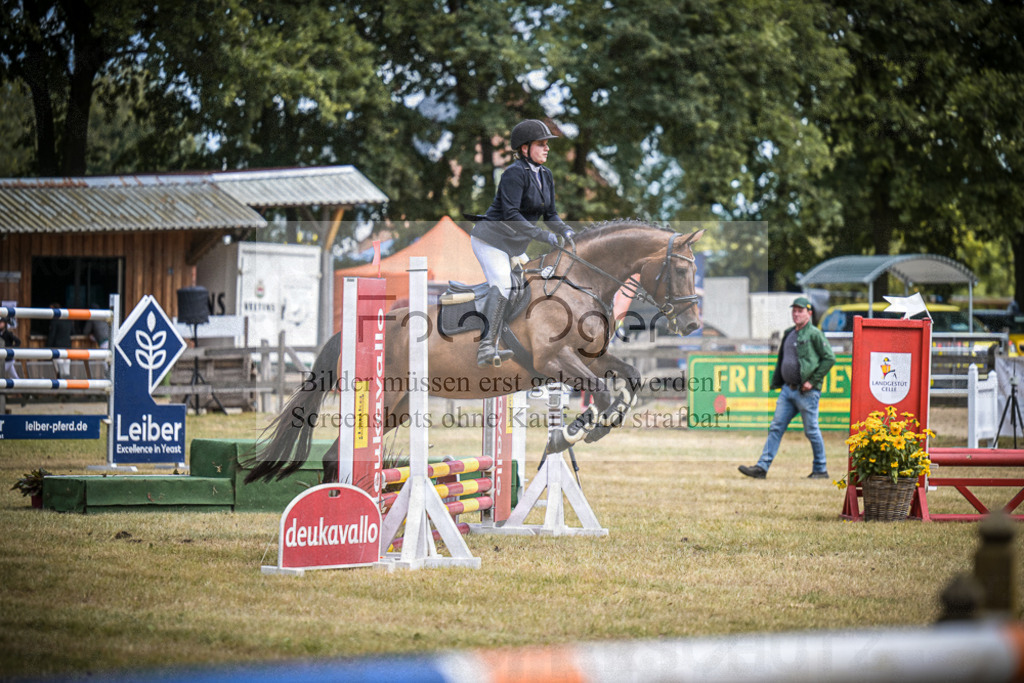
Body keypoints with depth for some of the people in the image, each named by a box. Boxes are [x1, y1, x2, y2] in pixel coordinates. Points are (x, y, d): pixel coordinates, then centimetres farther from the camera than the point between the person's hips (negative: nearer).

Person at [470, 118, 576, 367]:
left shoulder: (545, 176, 7)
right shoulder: (515, 173, -21)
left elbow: (550, 214, 10)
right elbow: (510, 215, -29)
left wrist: (565, 230, -10)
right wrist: (542, 235, -33)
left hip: (511, 244, 10)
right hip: (490, 237, -10)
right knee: (501, 285, -25)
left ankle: (489, 349, 15)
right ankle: (486, 348, -32)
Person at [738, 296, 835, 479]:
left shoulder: (814, 334, -7)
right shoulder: (788, 334, 16)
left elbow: (829, 358, -12)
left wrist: (813, 381, -13)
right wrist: (776, 382, 14)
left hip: (806, 392, -7)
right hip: (788, 389, 7)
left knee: (812, 431, 1)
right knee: (776, 428, 1)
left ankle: (821, 469, 14)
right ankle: (762, 467, -1)